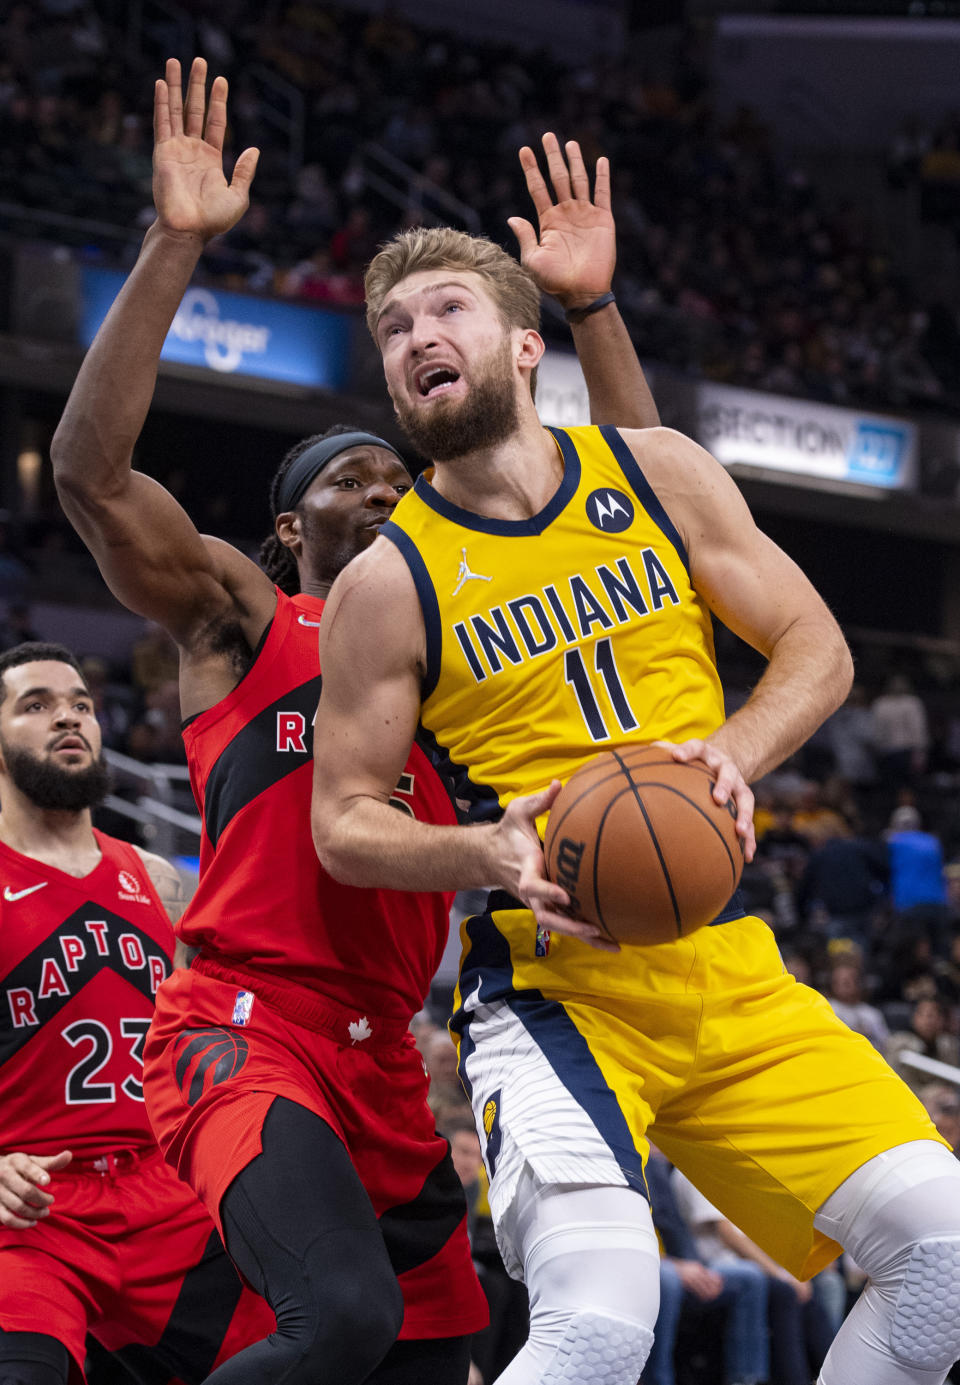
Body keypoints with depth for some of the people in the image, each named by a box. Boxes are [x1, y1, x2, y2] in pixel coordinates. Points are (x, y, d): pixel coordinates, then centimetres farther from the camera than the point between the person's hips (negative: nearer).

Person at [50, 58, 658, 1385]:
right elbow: (90, 469, -7)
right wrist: (175, 246, -13)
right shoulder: (238, 617, 9)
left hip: (388, 1058, 7)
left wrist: (590, 305, 12)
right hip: (249, 1029, -7)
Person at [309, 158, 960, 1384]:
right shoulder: (388, 584, -3)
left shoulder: (659, 474, 6)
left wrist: (733, 754, -13)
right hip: (552, 987, -4)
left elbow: (817, 649, 8)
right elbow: (344, 823, 1)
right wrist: (489, 852, -19)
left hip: (725, 967, 4)